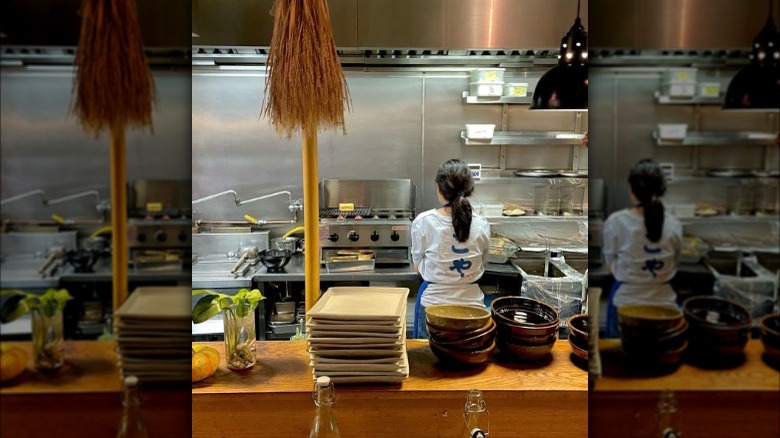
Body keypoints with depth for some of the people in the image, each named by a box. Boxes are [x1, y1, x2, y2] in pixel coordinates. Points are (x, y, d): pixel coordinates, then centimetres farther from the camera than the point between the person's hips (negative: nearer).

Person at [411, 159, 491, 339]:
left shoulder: (423, 222, -13)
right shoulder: (481, 225, -8)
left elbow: (418, 266, 0)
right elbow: (482, 264, 6)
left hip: (433, 303, -1)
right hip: (471, 303, 2)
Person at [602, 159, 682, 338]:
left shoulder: (615, 222, -14)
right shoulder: (674, 225, -8)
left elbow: (611, 265, -2)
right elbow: (672, 266, 6)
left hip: (626, 303, -2)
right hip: (664, 302, 2)